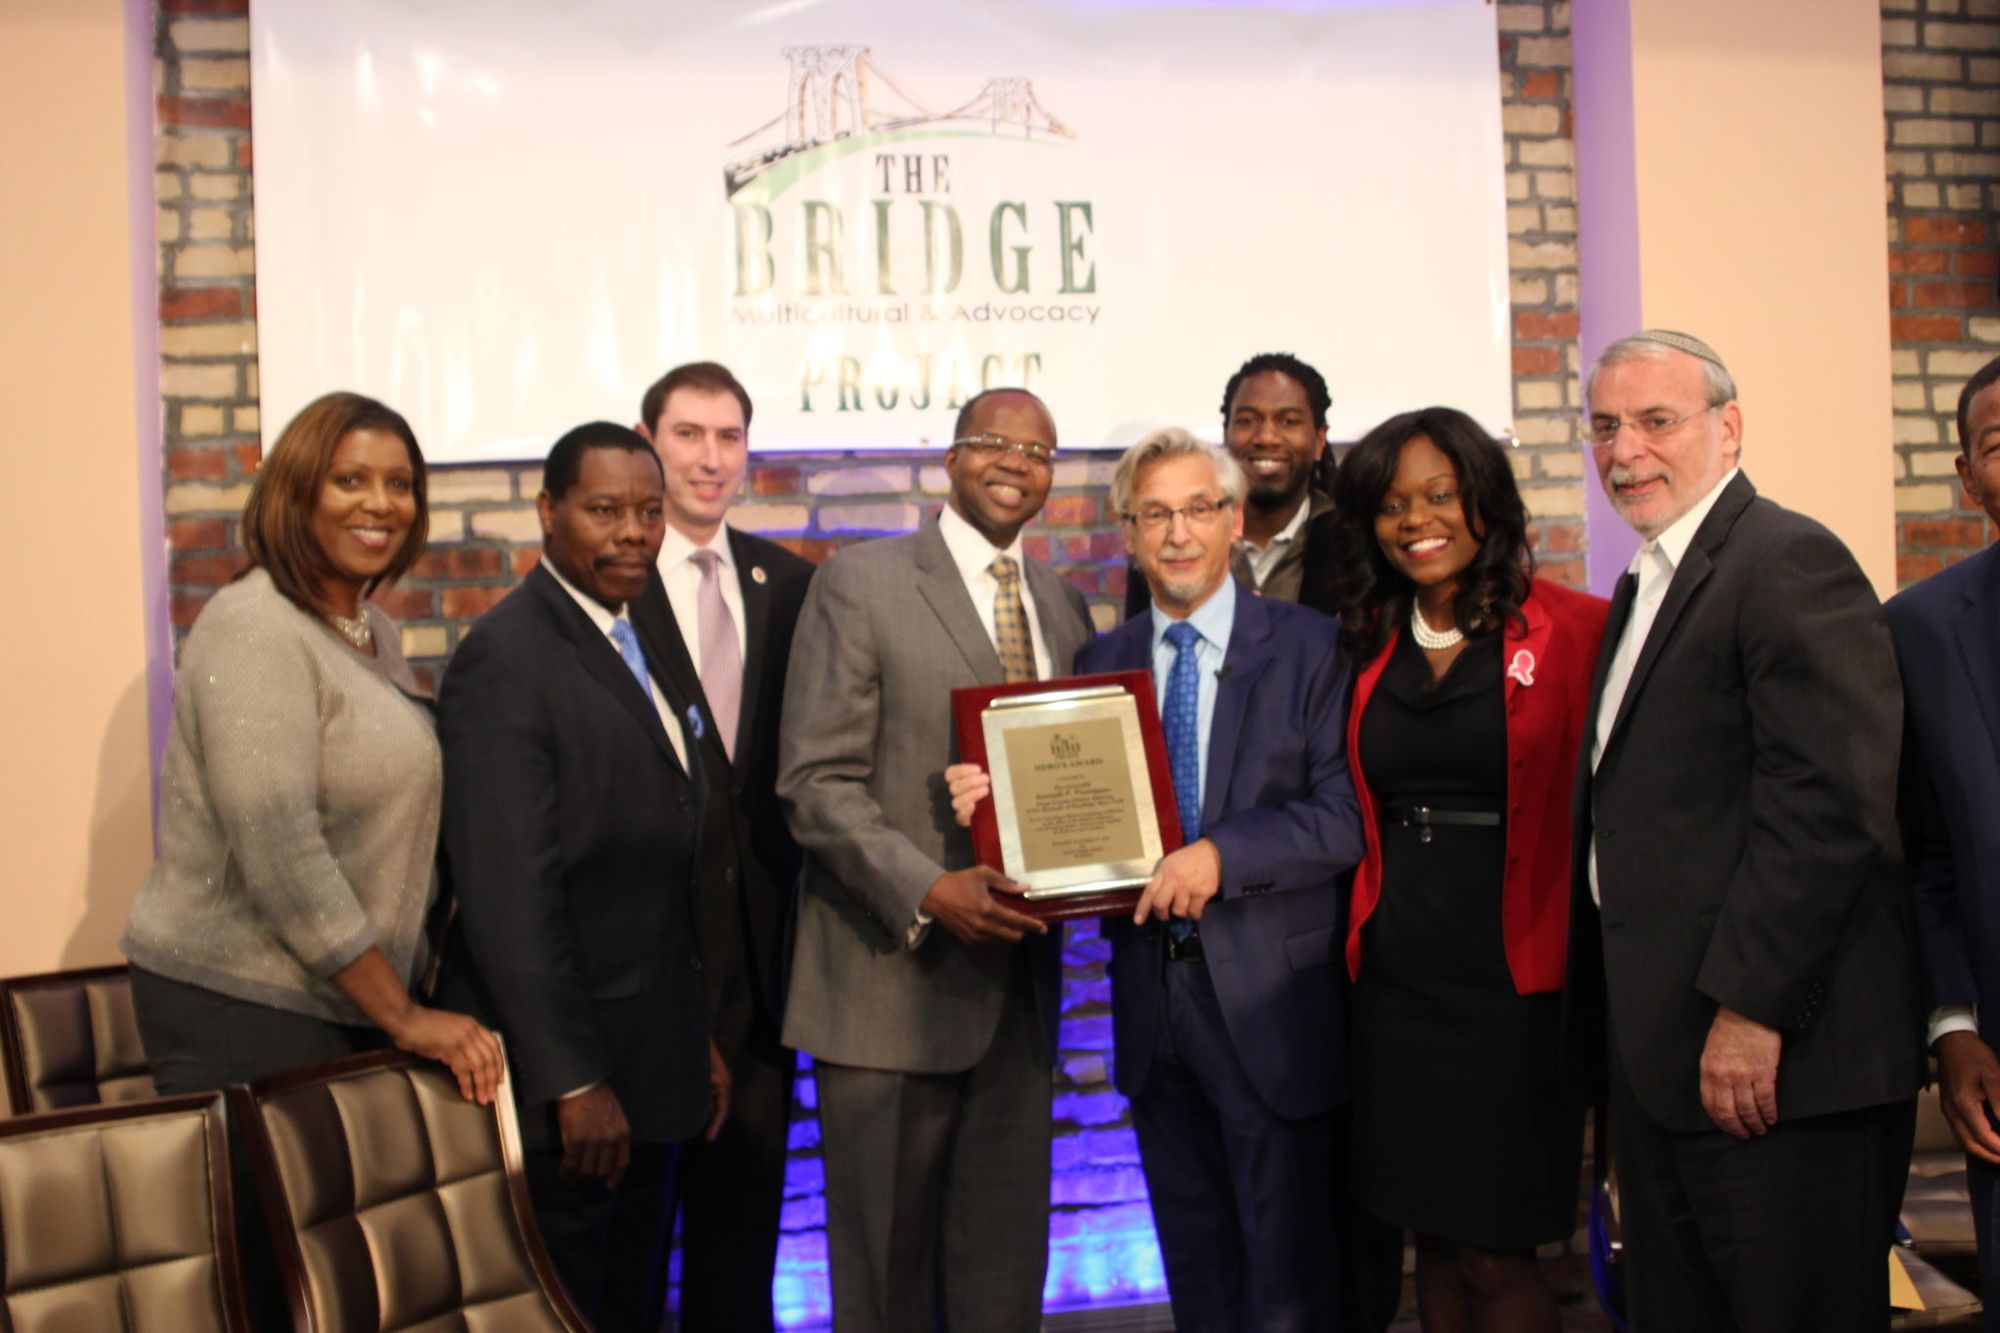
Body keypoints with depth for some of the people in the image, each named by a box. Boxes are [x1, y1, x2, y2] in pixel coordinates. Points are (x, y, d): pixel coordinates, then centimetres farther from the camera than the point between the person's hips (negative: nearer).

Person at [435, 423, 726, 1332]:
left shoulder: (635, 649, 13)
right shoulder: (507, 657, -14)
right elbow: (509, 896, -20)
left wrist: (699, 1039, 14)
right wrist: (573, 1080, -21)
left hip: (647, 1068, 8)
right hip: (562, 1084, -8)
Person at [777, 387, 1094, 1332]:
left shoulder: (1063, 608, 14)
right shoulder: (860, 583, -4)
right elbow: (816, 782, -11)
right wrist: (930, 891, -22)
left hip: (1020, 983, 5)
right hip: (893, 981, -5)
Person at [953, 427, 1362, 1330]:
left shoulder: (1308, 646, -4)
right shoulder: (1101, 661, 10)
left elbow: (1345, 815, -12)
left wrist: (1223, 855, -24)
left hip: (1266, 1004, -4)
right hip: (1151, 1000, 4)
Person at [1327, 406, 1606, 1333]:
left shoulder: (1578, 631, -6)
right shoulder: (1372, 648, 10)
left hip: (1514, 979, -5)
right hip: (1395, 978, 5)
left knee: (1493, 1253, 0)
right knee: (1433, 1241, 12)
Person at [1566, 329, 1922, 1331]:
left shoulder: (1789, 562, -12)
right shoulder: (1645, 585, 18)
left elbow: (1832, 805, -21)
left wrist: (1750, 1007, -21)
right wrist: (1619, 1036, 15)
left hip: (1775, 1058, -9)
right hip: (1659, 1053, 9)